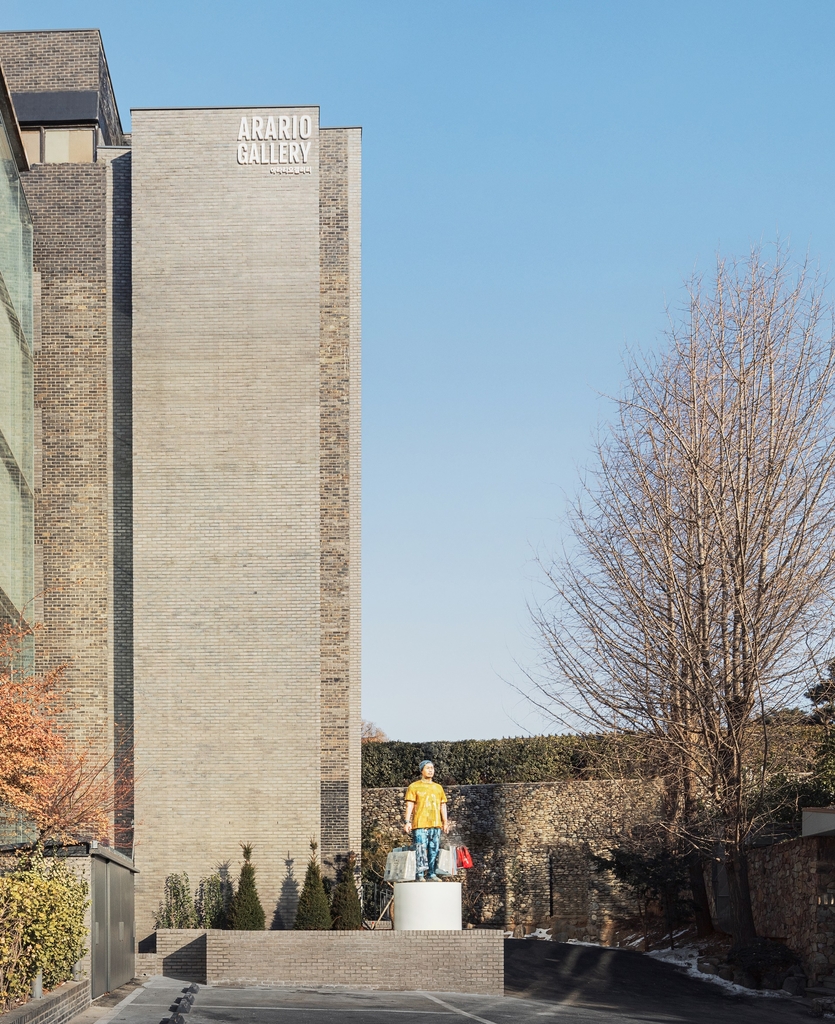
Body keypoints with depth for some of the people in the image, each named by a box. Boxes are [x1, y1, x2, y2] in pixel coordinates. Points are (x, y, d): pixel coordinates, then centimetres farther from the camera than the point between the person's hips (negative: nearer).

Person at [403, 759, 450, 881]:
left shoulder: (438, 788, 20)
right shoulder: (414, 787, 5)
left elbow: (443, 806, 20)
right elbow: (410, 805, -1)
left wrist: (445, 822, 11)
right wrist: (407, 822, -10)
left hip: (435, 824, 5)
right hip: (420, 825, -5)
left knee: (434, 850, 3)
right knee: (421, 850, -11)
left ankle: (432, 874, 8)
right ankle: (419, 875, -12)